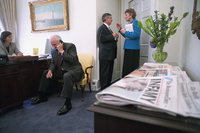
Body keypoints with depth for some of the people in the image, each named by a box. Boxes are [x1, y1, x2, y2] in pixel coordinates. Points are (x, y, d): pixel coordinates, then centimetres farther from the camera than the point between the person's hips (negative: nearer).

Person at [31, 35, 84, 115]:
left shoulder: (70, 46, -10)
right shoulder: (54, 51, 9)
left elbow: (73, 60, -23)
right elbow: (53, 63, 13)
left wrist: (62, 51, -21)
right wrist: (50, 70, -8)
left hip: (73, 70, -7)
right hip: (61, 71, 8)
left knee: (67, 76, -39)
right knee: (45, 73, 4)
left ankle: (67, 104, -31)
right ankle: (42, 96, 17)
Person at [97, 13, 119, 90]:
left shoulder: (108, 28, 22)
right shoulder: (102, 28, -9)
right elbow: (102, 39, -23)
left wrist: (115, 37, 8)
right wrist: (112, 36, -18)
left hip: (110, 55, 10)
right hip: (105, 55, -10)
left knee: (110, 72, 15)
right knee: (104, 72, -3)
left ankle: (108, 86, 27)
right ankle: (104, 89, 6)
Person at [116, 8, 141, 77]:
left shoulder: (136, 22, -9)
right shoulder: (131, 23, 19)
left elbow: (135, 35, -23)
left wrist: (125, 32, -12)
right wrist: (120, 29, 17)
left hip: (133, 49, -10)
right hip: (128, 48, 10)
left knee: (131, 69, -4)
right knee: (126, 68, 13)